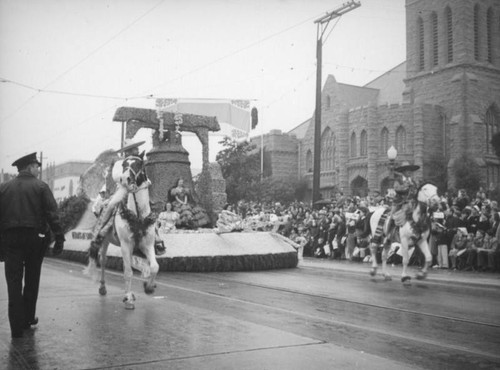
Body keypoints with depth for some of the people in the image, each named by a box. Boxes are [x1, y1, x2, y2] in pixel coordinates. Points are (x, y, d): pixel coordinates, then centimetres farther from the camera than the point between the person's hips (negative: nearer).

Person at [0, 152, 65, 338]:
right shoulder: (41, 187, -2)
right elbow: (52, 214, -10)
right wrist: (59, 238, -10)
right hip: (35, 237, -1)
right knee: (31, 281, 15)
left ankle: (16, 326, -1)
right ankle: (28, 319, 26)